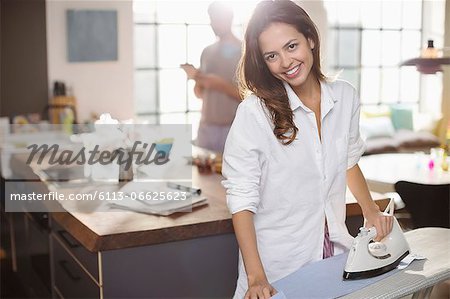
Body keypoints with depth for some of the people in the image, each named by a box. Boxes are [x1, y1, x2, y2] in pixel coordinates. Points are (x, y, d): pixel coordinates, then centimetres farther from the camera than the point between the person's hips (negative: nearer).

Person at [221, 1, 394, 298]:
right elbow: (241, 198, -17)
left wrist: (371, 210, 1)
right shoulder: (254, 112, -19)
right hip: (278, 263, -4)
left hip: (335, 249, 5)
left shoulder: (345, 96, -3)